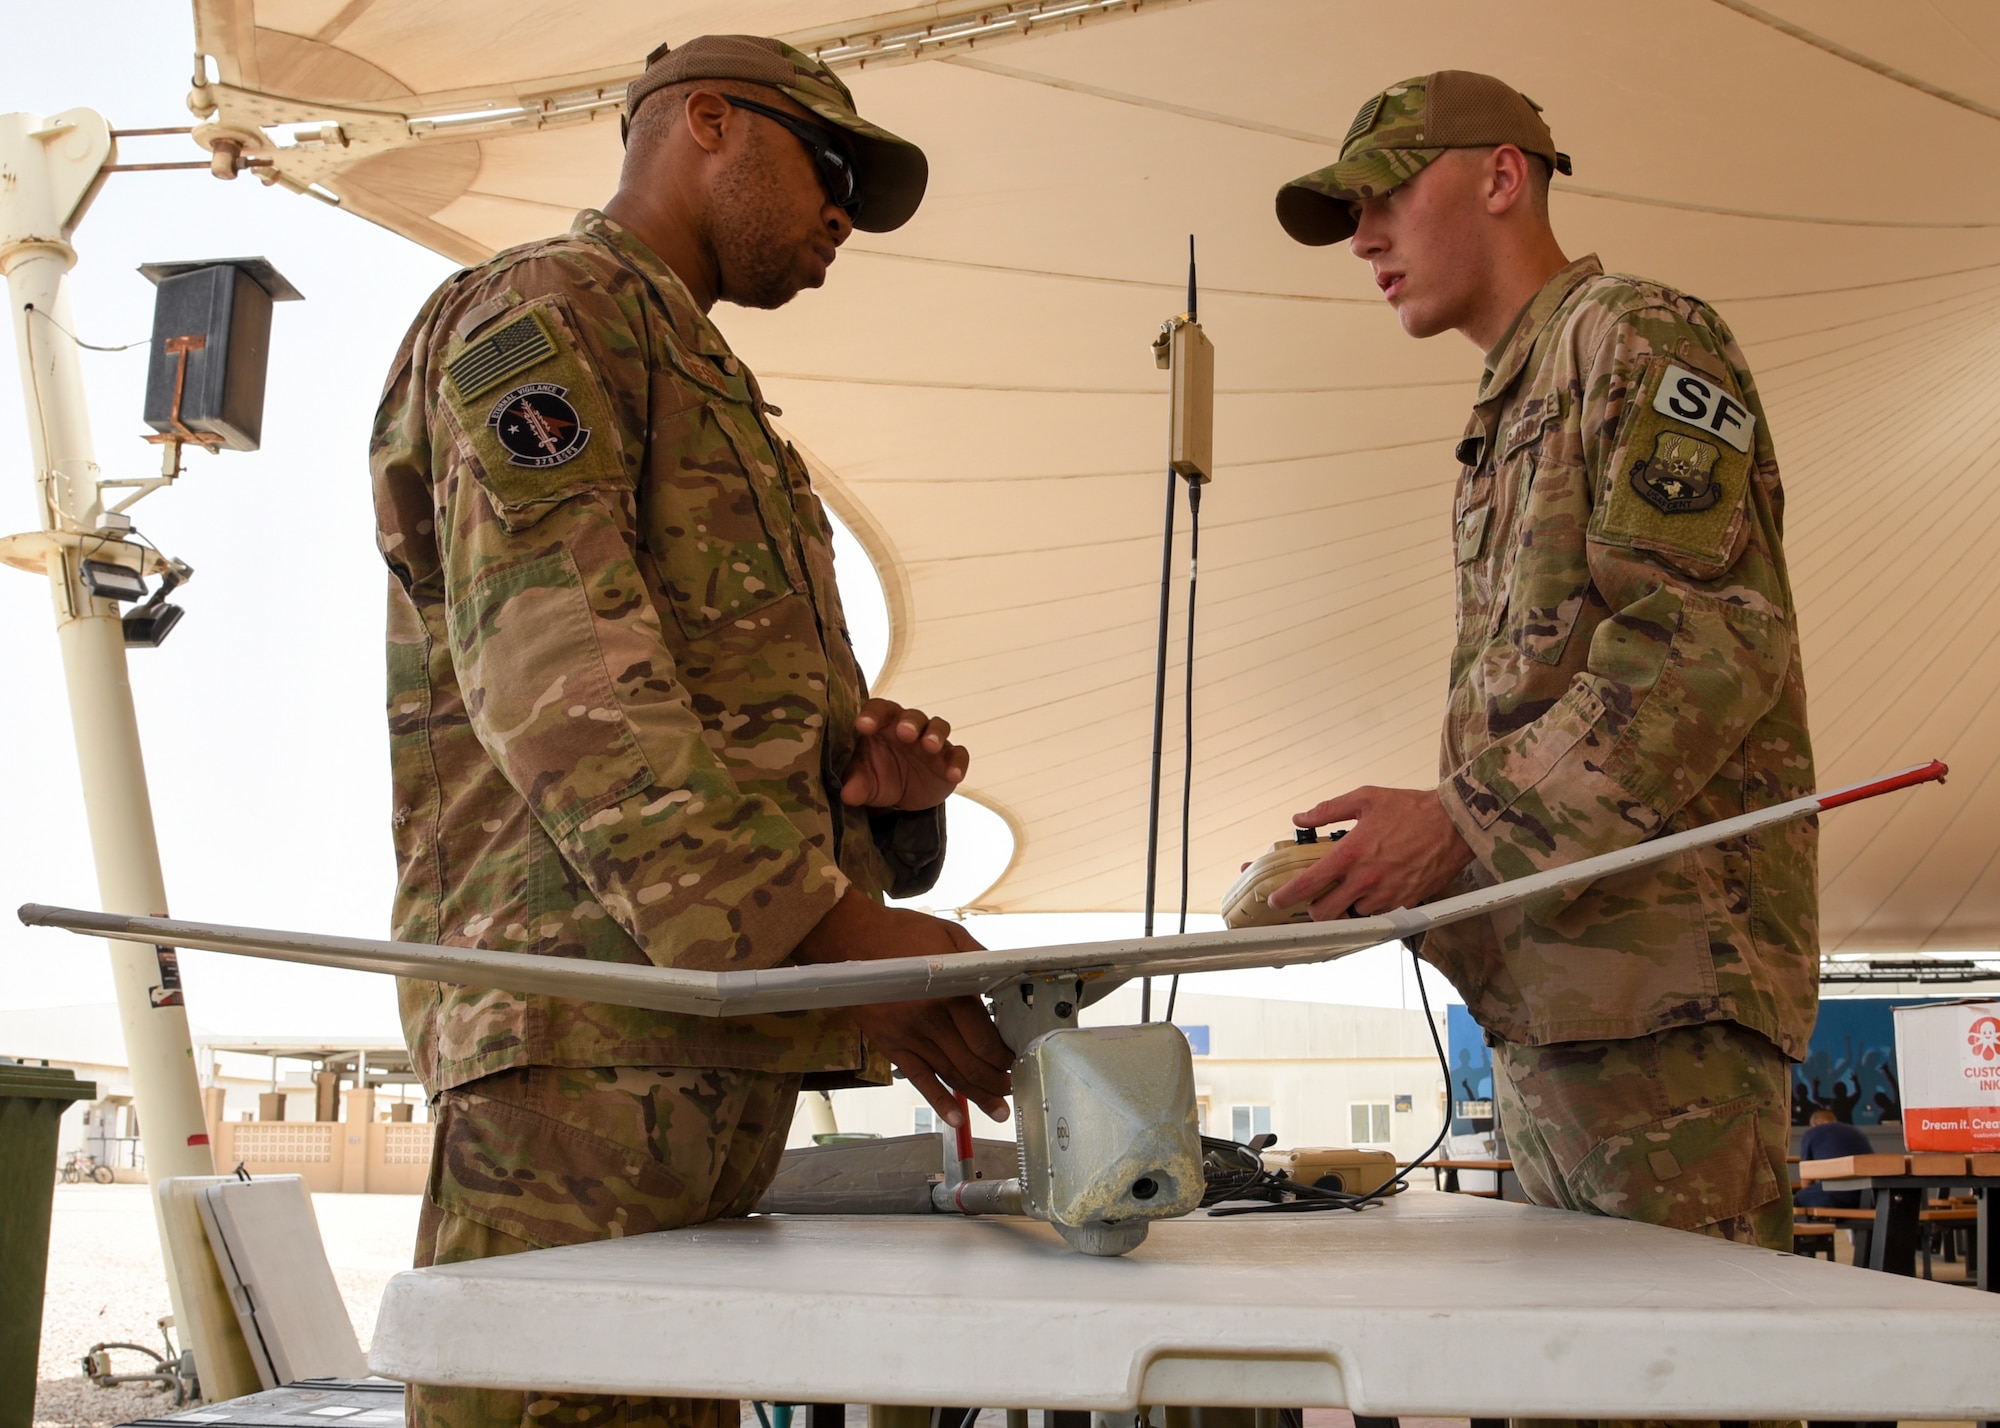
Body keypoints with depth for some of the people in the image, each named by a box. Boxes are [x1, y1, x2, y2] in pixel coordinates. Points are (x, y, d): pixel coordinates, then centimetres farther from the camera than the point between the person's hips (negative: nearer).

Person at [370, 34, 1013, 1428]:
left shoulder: (717, 405, 31)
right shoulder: (534, 314, 1)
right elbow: (552, 666, -15)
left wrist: (873, 780, 2)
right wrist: (827, 929, -24)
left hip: (722, 1040, 9)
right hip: (588, 1023, -9)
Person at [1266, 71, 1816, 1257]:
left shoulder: (1637, 338, -1)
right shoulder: (1507, 420, 27)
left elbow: (1711, 639, -15)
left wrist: (1463, 817, -21)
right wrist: (1401, 865, 10)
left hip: (1665, 958, -9)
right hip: (1547, 981, 9)